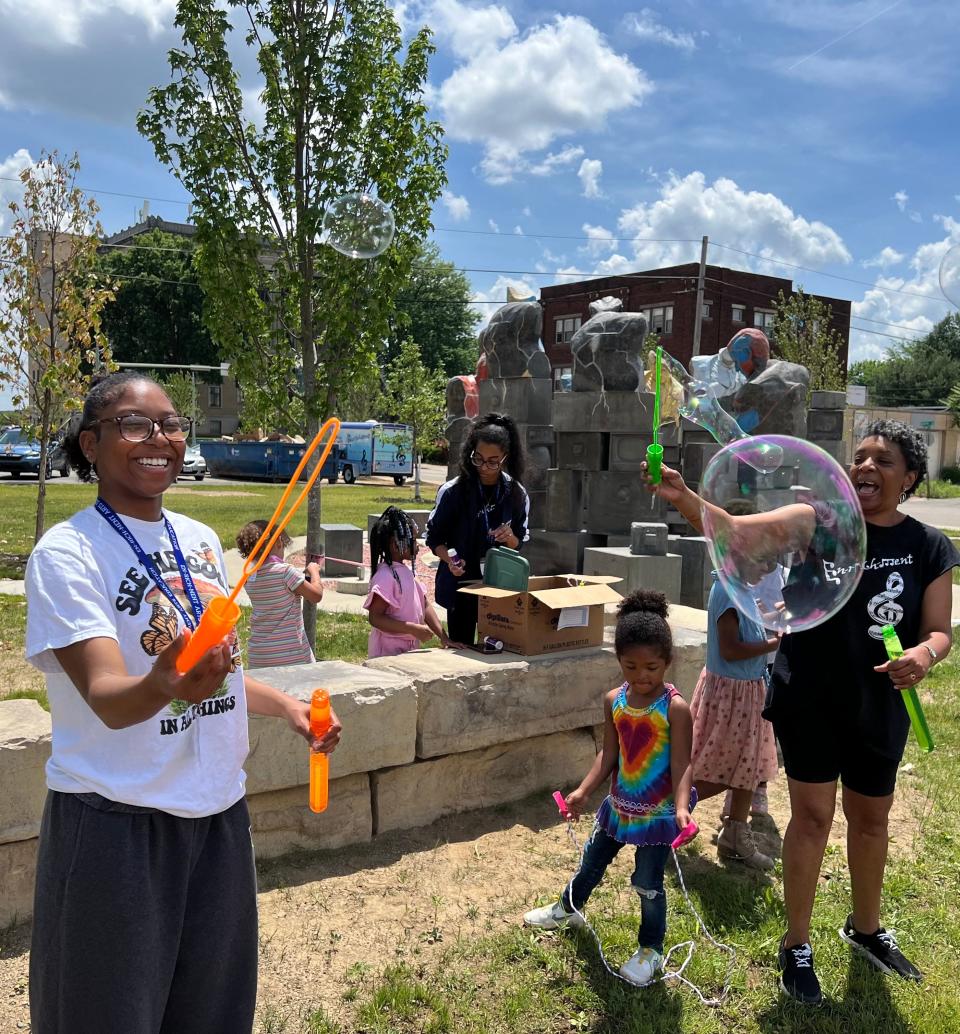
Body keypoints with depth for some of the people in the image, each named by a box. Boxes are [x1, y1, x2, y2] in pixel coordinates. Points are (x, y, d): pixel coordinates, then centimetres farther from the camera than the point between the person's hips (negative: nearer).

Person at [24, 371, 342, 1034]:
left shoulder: (201, 540, 6)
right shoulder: (67, 552, -13)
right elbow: (106, 697, -25)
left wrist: (285, 706, 9)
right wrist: (163, 686, -45)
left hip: (219, 810, 6)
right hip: (118, 823, -6)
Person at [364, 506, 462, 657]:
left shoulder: (405, 571, 9)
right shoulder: (385, 576, -19)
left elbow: (425, 605, 9)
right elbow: (375, 618, -24)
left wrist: (443, 637, 1)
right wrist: (414, 629, -27)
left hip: (407, 650, 9)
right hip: (388, 653, -9)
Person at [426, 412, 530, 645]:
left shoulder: (517, 494, -1)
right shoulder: (454, 491, -10)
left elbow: (519, 545, 6)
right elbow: (434, 536, -3)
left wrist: (509, 537, -17)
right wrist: (450, 560, -22)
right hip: (461, 585, -2)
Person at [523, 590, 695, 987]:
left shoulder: (675, 708, -22)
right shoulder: (614, 701, -6)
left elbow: (681, 763, -24)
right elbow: (609, 754, -2)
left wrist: (681, 806, -37)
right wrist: (582, 791, -9)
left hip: (659, 811, -6)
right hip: (620, 804, 6)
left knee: (648, 882, 3)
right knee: (593, 860, 24)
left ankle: (651, 950, 28)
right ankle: (568, 908, 51)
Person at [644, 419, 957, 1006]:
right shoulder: (818, 522, -12)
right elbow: (736, 530, -27)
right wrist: (684, 498, -45)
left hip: (880, 706, 3)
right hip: (810, 698, -3)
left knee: (872, 817, 20)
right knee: (814, 814, 3)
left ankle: (866, 929, 45)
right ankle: (797, 947, 23)